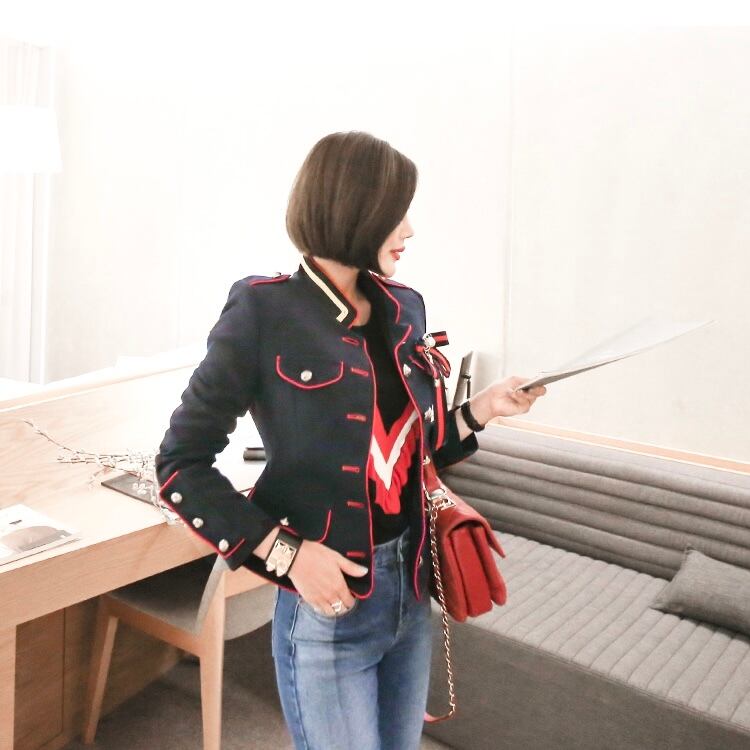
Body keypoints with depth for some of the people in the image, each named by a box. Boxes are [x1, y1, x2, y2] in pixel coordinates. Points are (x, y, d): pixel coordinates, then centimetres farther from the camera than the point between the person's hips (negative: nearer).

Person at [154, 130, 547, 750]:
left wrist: (481, 409, -2)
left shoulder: (404, 309, 4)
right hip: (327, 605, -6)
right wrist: (285, 552, -19)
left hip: (412, 588, 6)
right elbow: (181, 464, -12)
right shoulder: (265, 312, -15)